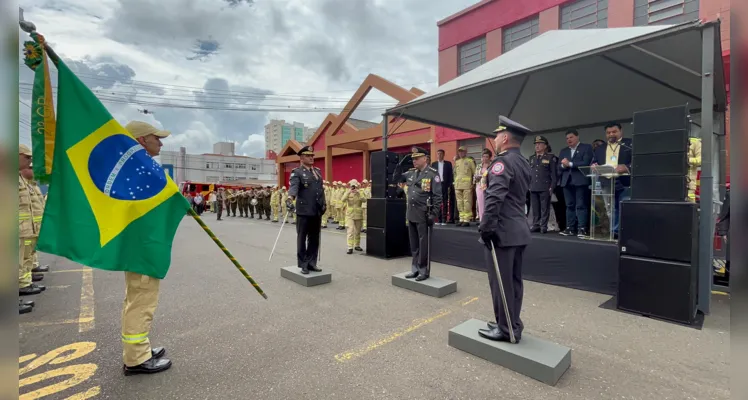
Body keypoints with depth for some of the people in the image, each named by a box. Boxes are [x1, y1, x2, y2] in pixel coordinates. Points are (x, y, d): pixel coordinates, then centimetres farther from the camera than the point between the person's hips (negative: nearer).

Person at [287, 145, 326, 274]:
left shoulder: (318, 171, 16)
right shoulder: (297, 172, -5)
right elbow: (293, 186, -23)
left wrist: (324, 203, 15)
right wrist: (290, 198, -41)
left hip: (317, 211, 6)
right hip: (304, 211, -6)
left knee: (314, 239, 11)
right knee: (302, 238, 4)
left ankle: (311, 263, 22)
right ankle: (303, 265, 13)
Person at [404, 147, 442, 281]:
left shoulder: (433, 174, -8)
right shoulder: (411, 173, 11)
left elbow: (437, 196, -12)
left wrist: (433, 214, -17)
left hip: (424, 215, -7)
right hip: (411, 214, 7)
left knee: (423, 245, 2)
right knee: (414, 245, 14)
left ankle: (424, 271, 15)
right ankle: (415, 269, 25)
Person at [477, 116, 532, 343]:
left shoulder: (503, 161, -14)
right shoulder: (524, 163, 15)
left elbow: (494, 197, -25)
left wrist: (486, 227, -22)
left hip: (503, 231, -9)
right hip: (519, 230, 9)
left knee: (500, 282, 1)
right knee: (513, 281, 16)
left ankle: (505, 330, 13)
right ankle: (513, 325, 27)